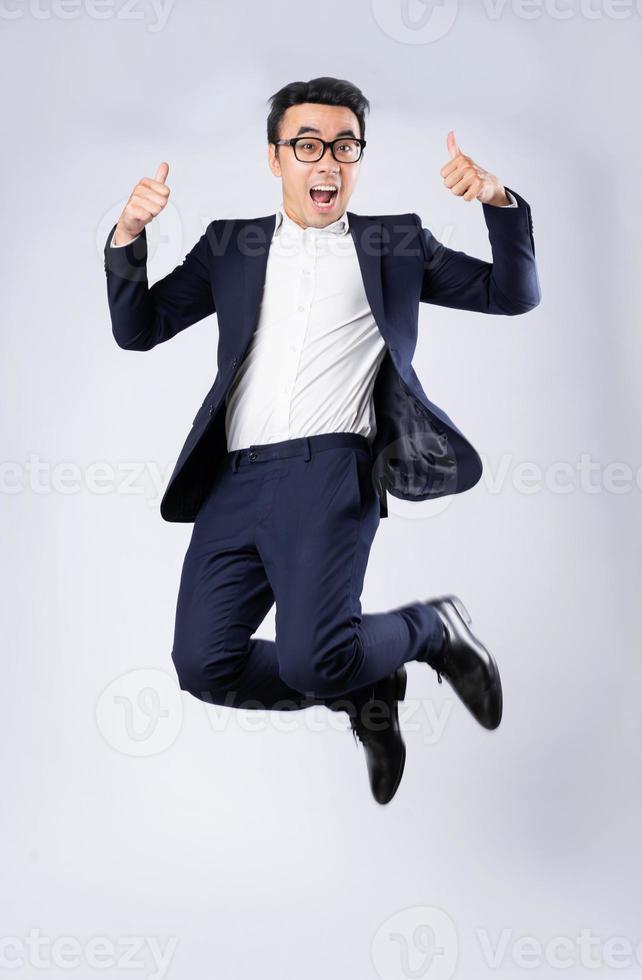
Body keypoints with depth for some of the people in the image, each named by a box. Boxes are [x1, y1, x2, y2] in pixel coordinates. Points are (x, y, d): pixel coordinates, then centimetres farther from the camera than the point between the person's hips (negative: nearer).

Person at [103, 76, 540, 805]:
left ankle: (434, 629, 10)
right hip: (234, 481, 4)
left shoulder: (393, 243, 15)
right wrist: (127, 236, 0)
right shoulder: (231, 244, 20)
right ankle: (364, 694, 16)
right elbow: (137, 330, 17)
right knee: (204, 666, -7)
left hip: (329, 472, -4)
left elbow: (515, 294, 13)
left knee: (309, 660, -22)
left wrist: (499, 201, -3)